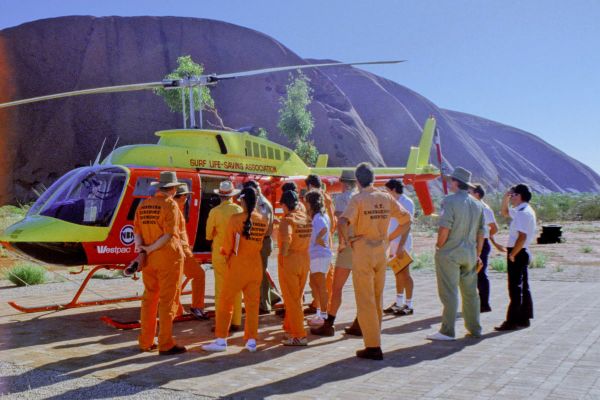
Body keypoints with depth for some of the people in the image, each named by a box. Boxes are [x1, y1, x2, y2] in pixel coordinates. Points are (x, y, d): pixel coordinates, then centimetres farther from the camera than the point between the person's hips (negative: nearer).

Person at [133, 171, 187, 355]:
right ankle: (166, 345, 3)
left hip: (149, 258, 6)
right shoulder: (170, 205, -11)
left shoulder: (143, 205, 8)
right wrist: (150, 249, -13)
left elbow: (136, 230, 4)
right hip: (168, 257, -6)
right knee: (167, 300, 0)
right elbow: (169, 234, -18)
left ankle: (145, 341, 21)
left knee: (149, 298, 15)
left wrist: (140, 247, -9)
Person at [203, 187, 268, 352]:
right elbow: (262, 240, 9)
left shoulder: (235, 219, -13)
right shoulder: (264, 219, 0)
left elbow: (227, 245, -8)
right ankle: (251, 340, 10)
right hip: (256, 266, 4)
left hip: (238, 266, -4)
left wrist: (227, 256, 11)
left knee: (225, 302, 6)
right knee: (252, 303, 9)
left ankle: (221, 340, 8)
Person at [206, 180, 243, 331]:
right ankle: (236, 322, 17)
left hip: (220, 254, -2)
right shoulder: (239, 210, -5)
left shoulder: (215, 211, -11)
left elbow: (209, 235, -3)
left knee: (221, 289, 4)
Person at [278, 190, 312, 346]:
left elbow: (286, 238, -32)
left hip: (290, 260, -7)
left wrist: (283, 255, -20)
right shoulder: (306, 218, 6)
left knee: (292, 300, 1)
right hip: (305, 259, 7)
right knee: (297, 297, 20)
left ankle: (299, 336, 2)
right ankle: (289, 328, 36)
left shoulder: (287, 220, -15)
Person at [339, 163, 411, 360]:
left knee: (365, 301, 1)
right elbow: (406, 218, 9)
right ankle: (374, 339, 27)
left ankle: (373, 346, 3)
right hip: (381, 251, 6)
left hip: (362, 252, -5)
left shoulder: (358, 199, -12)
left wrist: (346, 240, -11)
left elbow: (343, 222, -27)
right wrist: (390, 237, 11)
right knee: (377, 299, 17)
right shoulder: (386, 198, 4)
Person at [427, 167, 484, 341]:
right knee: (470, 292, 14)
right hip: (469, 253, 7)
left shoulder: (450, 200, -12)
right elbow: (481, 232, 12)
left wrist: (439, 245, -7)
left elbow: (445, 227, -20)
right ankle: (474, 328, 22)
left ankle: (447, 331, 0)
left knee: (449, 292, -3)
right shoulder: (477, 204, 9)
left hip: (449, 253, -7)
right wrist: (478, 254, 19)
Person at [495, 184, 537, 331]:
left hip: (517, 254, -10)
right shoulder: (522, 211, 12)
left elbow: (522, 237, -26)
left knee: (515, 288, -6)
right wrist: (505, 199, 14)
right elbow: (505, 212, 31)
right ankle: (524, 319, 24)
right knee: (523, 287, 15)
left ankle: (512, 321, -2)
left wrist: (512, 254, -19)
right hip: (522, 253, 10)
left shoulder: (523, 213, -19)